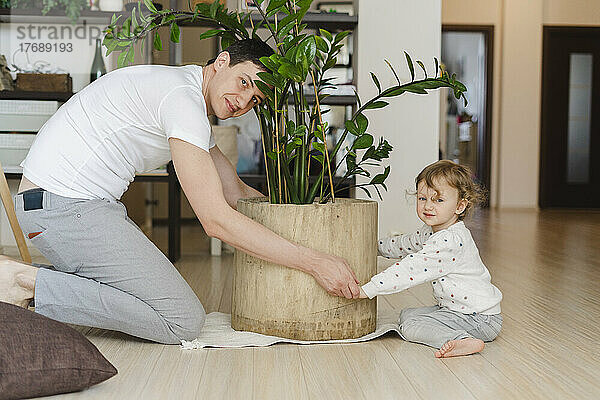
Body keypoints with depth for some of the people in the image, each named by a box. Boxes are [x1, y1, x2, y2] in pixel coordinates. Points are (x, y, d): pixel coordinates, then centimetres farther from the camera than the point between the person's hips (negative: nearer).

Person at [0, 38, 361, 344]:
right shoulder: (182, 98, -17)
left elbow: (235, 192, 20)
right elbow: (217, 220, -23)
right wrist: (315, 262, -21)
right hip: (64, 205, -10)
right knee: (183, 321, -13)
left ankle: (33, 281, 12)